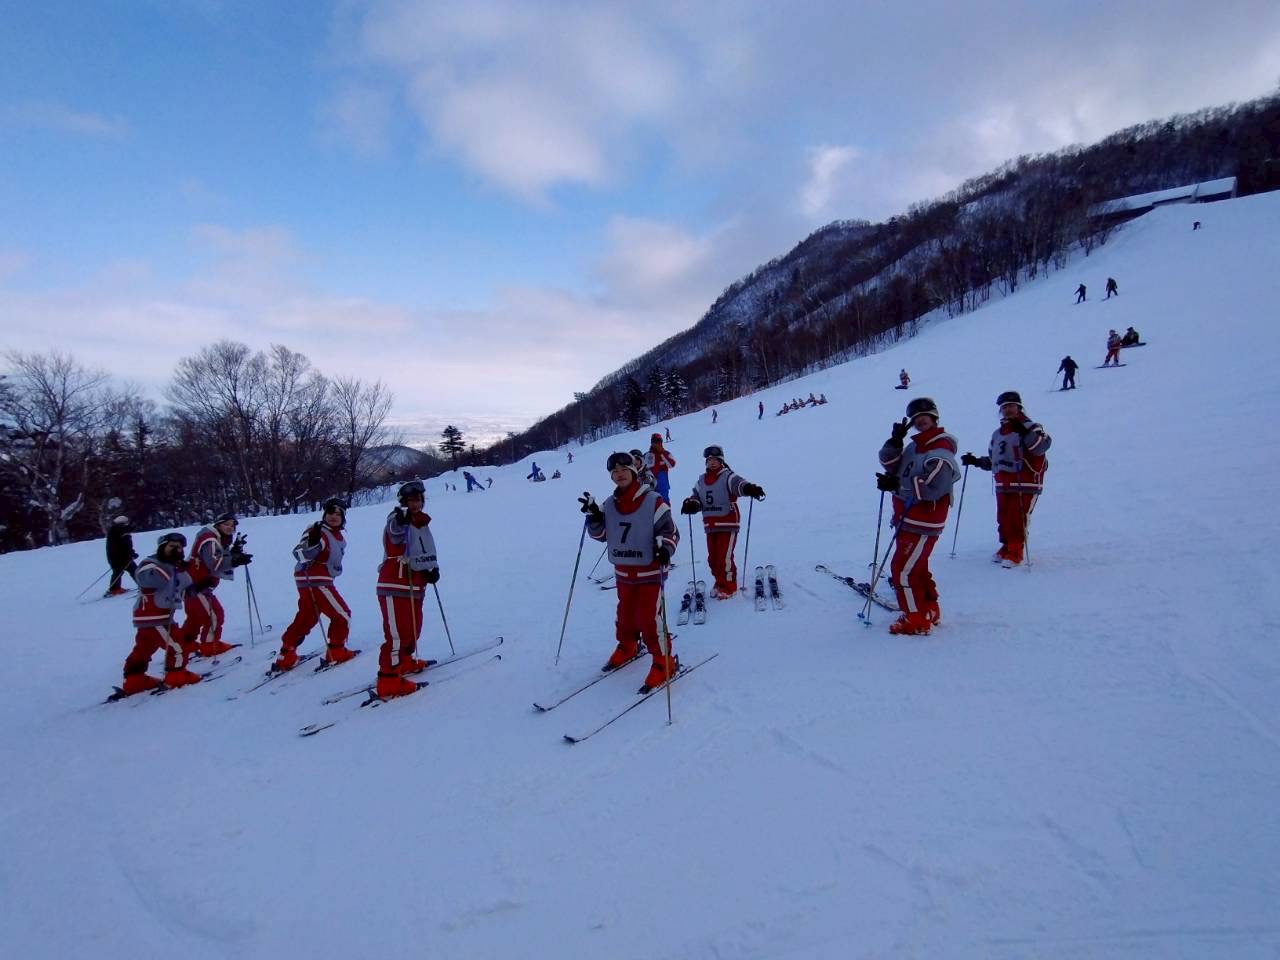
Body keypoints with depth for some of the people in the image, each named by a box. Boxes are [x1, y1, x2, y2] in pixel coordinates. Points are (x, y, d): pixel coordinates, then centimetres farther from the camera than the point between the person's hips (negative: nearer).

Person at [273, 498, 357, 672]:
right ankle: (335, 653, 9)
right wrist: (312, 542, -42)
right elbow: (300, 554, -27)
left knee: (306, 618, 18)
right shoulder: (317, 531, -15)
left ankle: (286, 655, 27)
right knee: (342, 615, -2)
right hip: (315, 582, -10)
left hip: (322, 582, 10)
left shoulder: (337, 536, 12)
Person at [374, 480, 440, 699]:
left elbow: (428, 552, 22)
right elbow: (396, 535, -38)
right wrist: (399, 522, -60)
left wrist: (433, 569, 4)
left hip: (415, 587, 9)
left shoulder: (422, 524, 13)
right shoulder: (397, 521, -12)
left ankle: (405, 661, 42)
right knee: (397, 633, -12)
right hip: (394, 585, -8)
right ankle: (388, 681, -9)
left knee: (414, 628, 21)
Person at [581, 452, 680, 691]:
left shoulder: (653, 501, -12)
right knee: (625, 613, 19)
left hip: (650, 572, -5)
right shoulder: (609, 504, 3)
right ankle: (627, 647, 44)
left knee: (649, 618, -8)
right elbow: (600, 534, 10)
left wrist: (664, 548, -29)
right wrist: (593, 515, -6)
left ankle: (664, 661, 7)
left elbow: (670, 531, -10)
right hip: (623, 572, 5)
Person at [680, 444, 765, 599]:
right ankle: (720, 583, 31)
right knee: (713, 558, 11)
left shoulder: (728, 477, -7)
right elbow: (696, 498, 13)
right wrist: (690, 504, -11)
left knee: (724, 558, -7)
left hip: (728, 524, -6)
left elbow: (739, 484, -26)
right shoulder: (701, 481, 12)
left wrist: (750, 489, -48)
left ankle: (728, 587, 10)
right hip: (710, 526, 6)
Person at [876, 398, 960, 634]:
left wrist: (896, 484, -26)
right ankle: (929, 610, 35)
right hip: (907, 521, 9)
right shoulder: (915, 447, 12)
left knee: (902, 569, -8)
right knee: (916, 568, 19)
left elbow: (931, 487, -27)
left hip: (922, 525, -9)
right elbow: (889, 463, 7)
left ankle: (916, 620, 2)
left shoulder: (941, 453, -16)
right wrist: (895, 440, -8)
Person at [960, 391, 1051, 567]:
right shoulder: (998, 434, 16)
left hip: (1027, 485, -6)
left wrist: (1024, 429, -33)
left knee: (1016, 519, -8)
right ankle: (1006, 547, 25)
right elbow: (993, 460, 24)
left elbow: (1042, 445, -25)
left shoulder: (1031, 428, -3)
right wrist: (976, 461, 11)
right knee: (1003, 519, 8)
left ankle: (1015, 552, 4)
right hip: (1003, 485, 6)